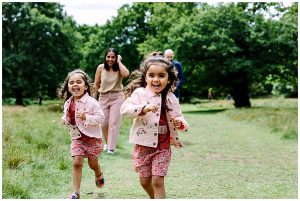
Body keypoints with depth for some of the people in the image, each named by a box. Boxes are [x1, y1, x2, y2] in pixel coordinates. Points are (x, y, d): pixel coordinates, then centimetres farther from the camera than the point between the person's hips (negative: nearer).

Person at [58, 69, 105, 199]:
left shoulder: (91, 102, -18)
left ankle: (99, 175, 47)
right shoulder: (68, 103, 1)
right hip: (77, 138, 4)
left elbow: (100, 117, -19)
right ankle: (76, 192, -1)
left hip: (92, 137, -3)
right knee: (77, 163, -6)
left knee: (93, 164, 10)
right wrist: (65, 120, -4)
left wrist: (86, 117, -31)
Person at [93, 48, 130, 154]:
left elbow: (126, 74, -31)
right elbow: (96, 84, 3)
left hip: (117, 97, -2)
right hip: (103, 97, 2)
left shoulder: (119, 68, -6)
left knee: (113, 123, -6)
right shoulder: (101, 68, -4)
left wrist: (119, 62, -19)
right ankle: (107, 142, 33)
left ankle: (111, 148, -1)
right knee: (103, 123, 8)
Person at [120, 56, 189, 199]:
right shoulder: (139, 93, -9)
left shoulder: (171, 98, 0)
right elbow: (124, 109, -23)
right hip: (143, 145, 0)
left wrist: (179, 123, -16)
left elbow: (179, 118, 8)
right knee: (144, 181, 13)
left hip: (162, 147, 0)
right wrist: (143, 108, -38)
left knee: (158, 181, -6)